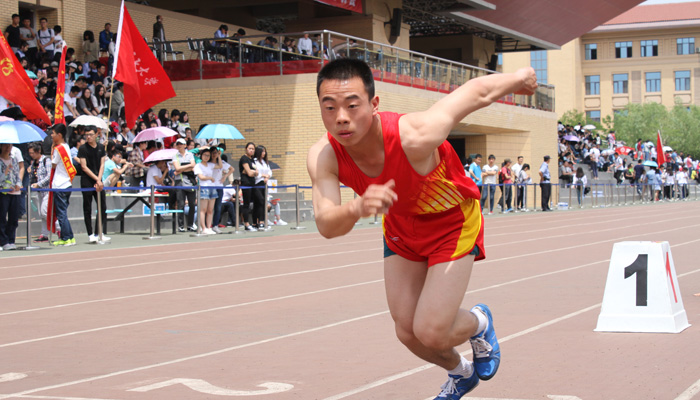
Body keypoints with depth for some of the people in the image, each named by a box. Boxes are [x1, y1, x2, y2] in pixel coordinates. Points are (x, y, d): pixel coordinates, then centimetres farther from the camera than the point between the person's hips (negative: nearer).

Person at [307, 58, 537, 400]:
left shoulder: (413, 136, -41)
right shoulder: (323, 157, -28)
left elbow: (478, 91, -26)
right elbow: (326, 225, -37)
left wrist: (519, 78, -5)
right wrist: (357, 209, -61)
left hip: (453, 222, -5)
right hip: (401, 227, 5)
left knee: (431, 333, -14)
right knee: (407, 333, 9)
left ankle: (478, 323, 24)